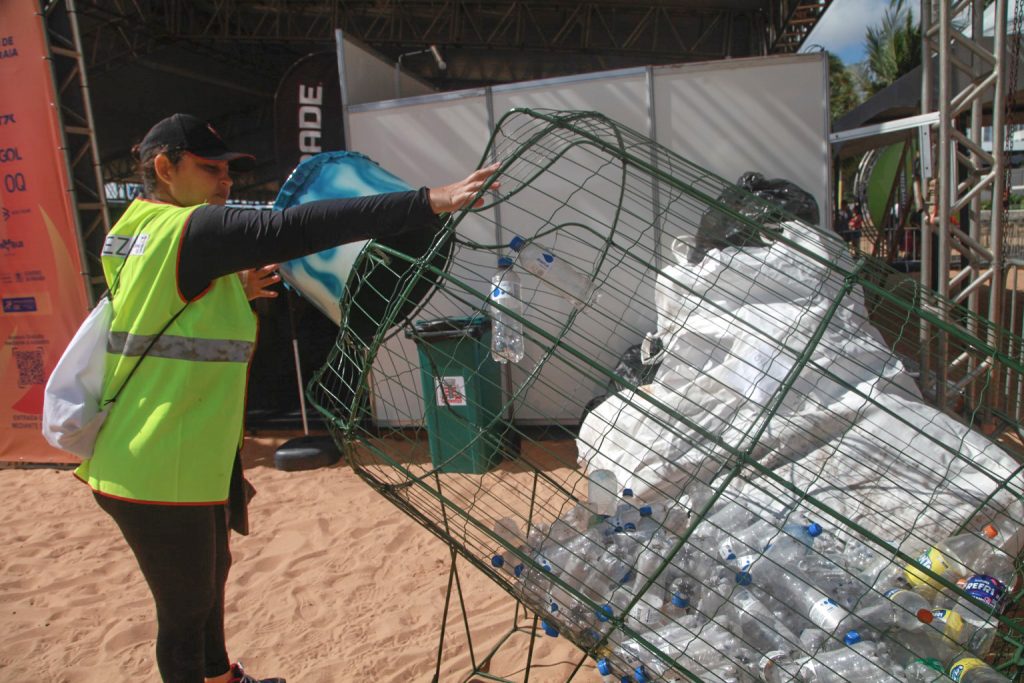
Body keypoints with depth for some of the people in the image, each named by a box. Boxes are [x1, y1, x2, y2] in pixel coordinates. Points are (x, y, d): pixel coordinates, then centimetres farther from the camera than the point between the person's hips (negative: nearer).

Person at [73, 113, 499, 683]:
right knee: (186, 608, 9)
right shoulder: (188, 231, -20)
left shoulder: (135, 232, 11)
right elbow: (295, 229, -34)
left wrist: (233, 292, 7)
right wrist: (429, 202, -38)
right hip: (161, 478, -11)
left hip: (182, 461, 11)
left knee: (211, 575, 28)